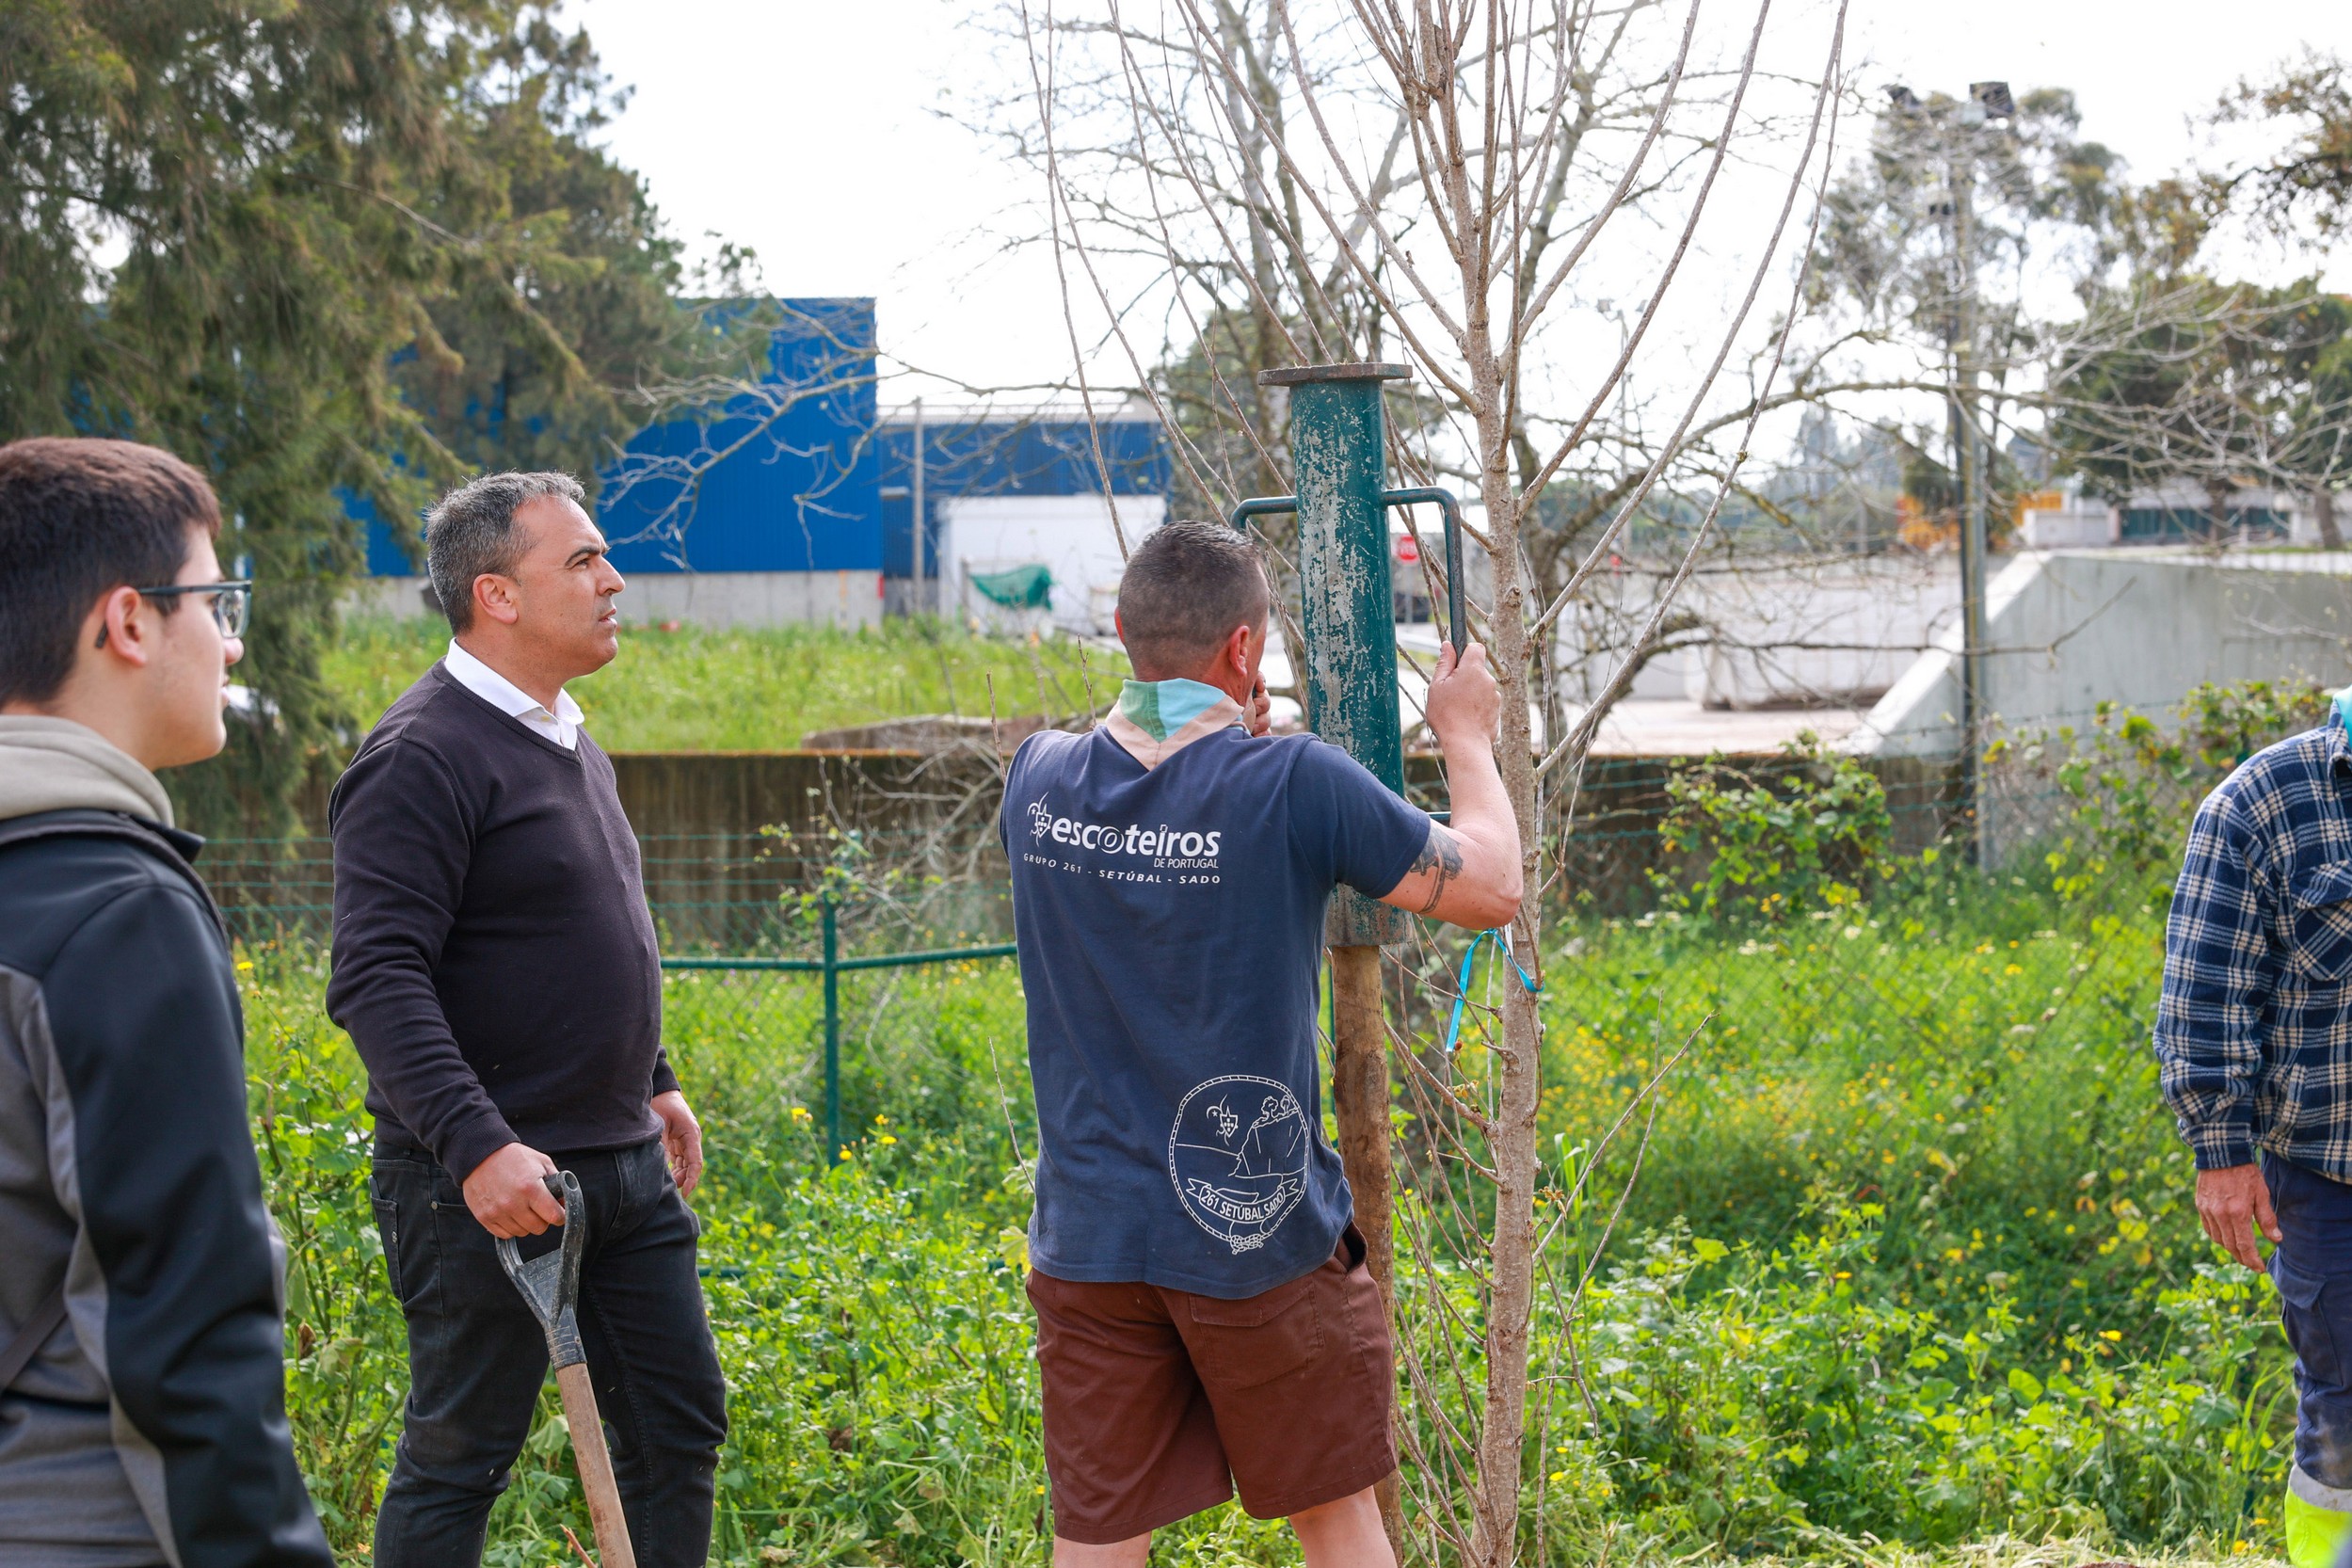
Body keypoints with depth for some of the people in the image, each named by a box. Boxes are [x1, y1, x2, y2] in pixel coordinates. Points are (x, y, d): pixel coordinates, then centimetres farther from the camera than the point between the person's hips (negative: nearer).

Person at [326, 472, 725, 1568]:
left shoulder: (570, 745, 14)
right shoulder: (426, 755, -16)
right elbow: (377, 979, -23)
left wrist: (653, 1082, 25)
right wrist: (476, 1145, -31)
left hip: (624, 1167, 9)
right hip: (492, 1182, -9)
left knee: (679, 1427, 13)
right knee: (461, 1455, 1)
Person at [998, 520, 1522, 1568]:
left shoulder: (1038, 780, -3)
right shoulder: (1294, 786, -17)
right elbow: (1492, 889, -5)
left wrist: (1220, 729, 28)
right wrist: (1467, 738, 10)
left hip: (1088, 1236, 3)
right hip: (1258, 1239, -3)